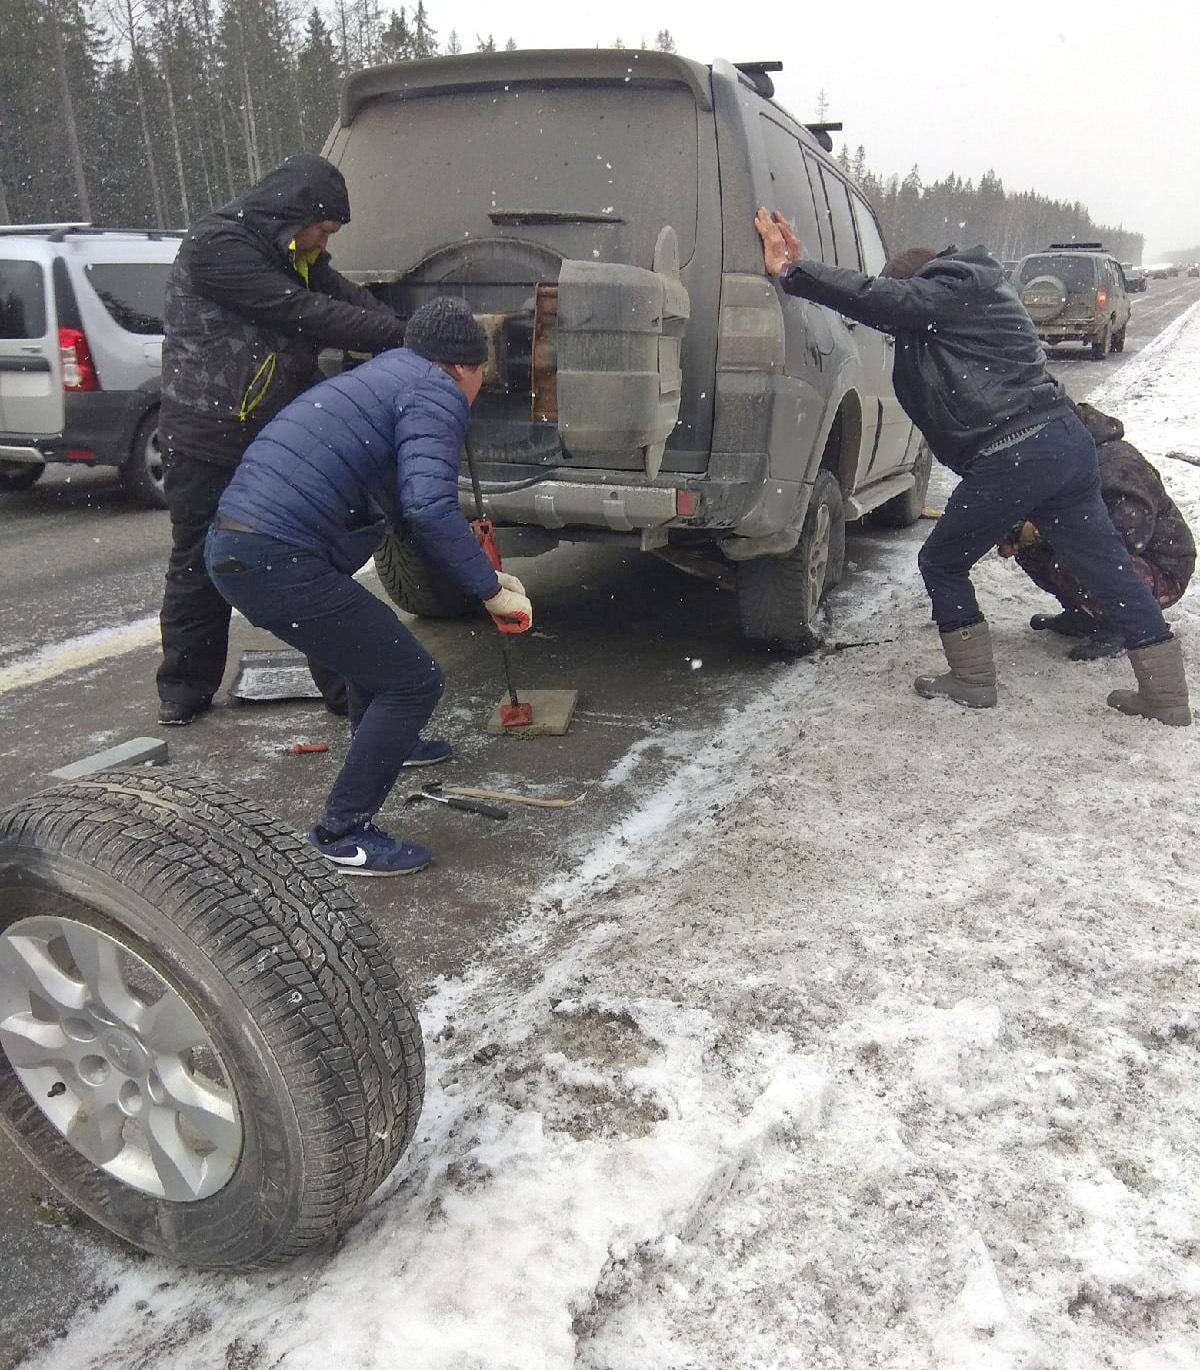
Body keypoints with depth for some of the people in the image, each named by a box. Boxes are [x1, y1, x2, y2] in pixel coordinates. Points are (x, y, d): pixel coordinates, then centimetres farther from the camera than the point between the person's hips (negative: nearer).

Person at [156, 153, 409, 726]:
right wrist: (403, 336, -22)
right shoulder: (217, 244, -15)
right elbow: (304, 313, -22)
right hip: (208, 446, -6)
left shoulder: (294, 257, 12)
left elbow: (349, 299, 0)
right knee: (199, 567, 8)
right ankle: (184, 691, 23)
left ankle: (344, 685, 11)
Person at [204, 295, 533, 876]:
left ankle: (381, 741, 54)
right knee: (414, 682, -1)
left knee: (367, 629, 33)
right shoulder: (436, 393, -4)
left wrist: (481, 572, 42)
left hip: (231, 545, 10)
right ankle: (344, 833, 7)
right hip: (278, 562, -10)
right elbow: (428, 507, -22)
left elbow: (401, 502, 38)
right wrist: (490, 588, -12)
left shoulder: (386, 373, 26)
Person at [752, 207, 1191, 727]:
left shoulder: (948, 290, -2)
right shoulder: (981, 291, 25)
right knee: (1110, 570, 12)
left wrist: (791, 270, -14)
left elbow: (873, 298, -16)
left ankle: (973, 678, 18)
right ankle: (1166, 693, 18)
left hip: (1012, 458, -9)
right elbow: (893, 309, 25)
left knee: (941, 563, 11)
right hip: (1068, 437, 9)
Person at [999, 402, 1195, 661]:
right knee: (1028, 546, -5)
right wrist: (1017, 535, -19)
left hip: (1163, 574, -9)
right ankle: (1082, 616, 10)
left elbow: (1128, 535, -37)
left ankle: (1121, 628, -9)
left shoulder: (1118, 463, -25)